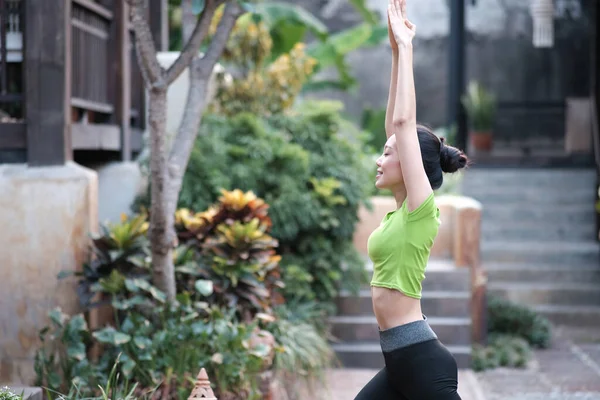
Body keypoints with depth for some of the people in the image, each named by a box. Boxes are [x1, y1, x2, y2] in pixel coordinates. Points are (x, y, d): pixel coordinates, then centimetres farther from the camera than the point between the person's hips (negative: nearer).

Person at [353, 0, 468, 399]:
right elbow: (397, 125, 13)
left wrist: (405, 47, -12)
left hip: (422, 359, -10)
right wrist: (397, 51, 13)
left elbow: (404, 122, -18)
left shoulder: (421, 211, -12)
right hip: (401, 359, 10)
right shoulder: (404, 212, 10)